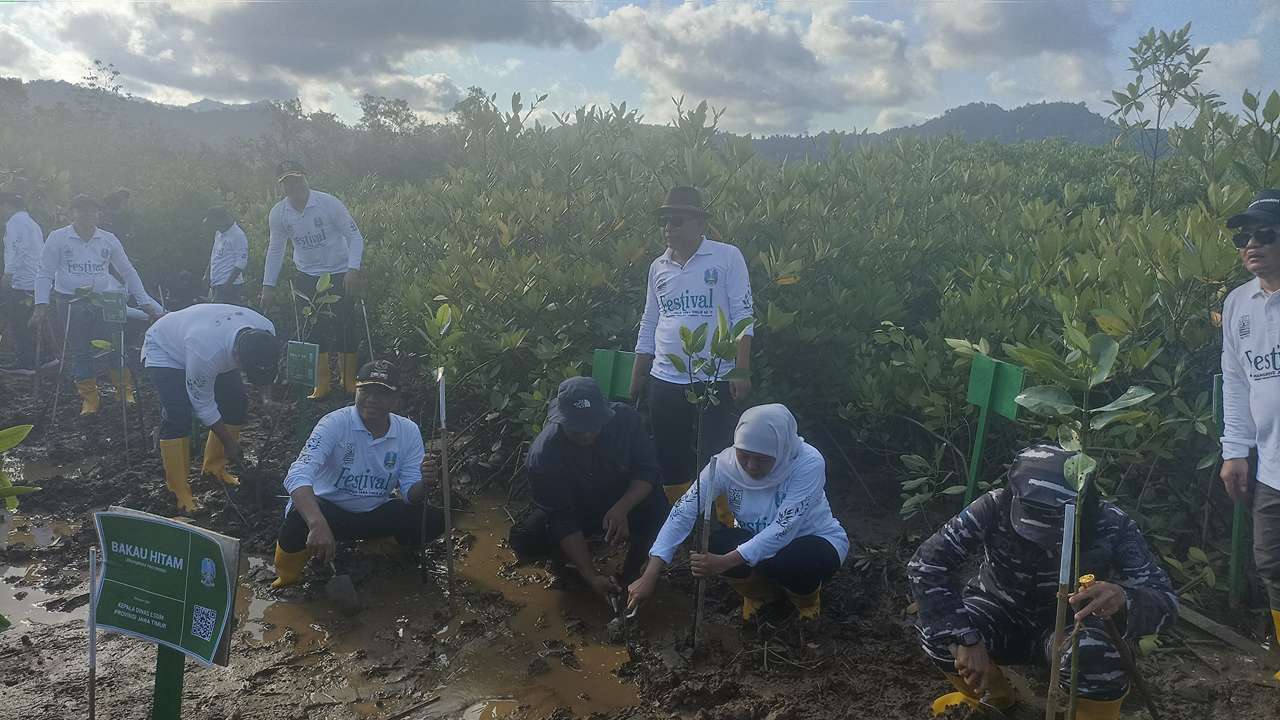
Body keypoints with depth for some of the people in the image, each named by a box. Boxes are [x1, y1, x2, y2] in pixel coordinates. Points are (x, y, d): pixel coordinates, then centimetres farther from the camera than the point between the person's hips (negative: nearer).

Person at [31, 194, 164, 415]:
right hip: (70, 304, -1)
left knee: (116, 347, -2)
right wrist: (41, 305, -10)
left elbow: (128, 272, 11)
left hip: (104, 302, 1)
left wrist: (145, 302, 8)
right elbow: (45, 273, 1)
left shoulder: (108, 239, 5)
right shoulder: (58, 238, -1)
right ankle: (89, 399, 16)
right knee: (80, 352, 6)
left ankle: (126, 394, 11)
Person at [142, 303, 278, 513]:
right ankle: (178, 491, -10)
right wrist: (229, 443, -19)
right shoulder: (205, 353, -45)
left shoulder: (267, 333, -29)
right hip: (164, 350, -6)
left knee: (237, 401, -3)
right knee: (178, 414, -21)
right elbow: (203, 405, -28)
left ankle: (214, 466, 14)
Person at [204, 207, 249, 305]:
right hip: (216, 286, 9)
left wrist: (228, 284, -20)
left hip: (230, 287, -9)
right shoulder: (218, 233, 15)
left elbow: (241, 264, -18)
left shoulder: (238, 236, -14)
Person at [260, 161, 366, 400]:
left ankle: (349, 380, 12)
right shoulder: (278, 213, -4)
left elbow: (354, 236, -12)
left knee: (344, 326, -2)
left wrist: (353, 270, -24)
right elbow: (275, 249, 7)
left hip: (339, 274, -3)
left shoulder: (328, 203, -16)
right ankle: (321, 385, 12)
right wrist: (267, 286, 4)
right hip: (307, 277, 3)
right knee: (314, 329, 3)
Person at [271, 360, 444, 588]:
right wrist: (318, 525, -53)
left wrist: (424, 483, -35)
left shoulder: (409, 431, -9)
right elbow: (298, 476, -35)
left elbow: (410, 494, -9)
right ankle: (288, 568, 0)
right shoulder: (334, 423, -21)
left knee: (434, 520, -18)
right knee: (300, 522, -37)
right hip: (328, 508, -3)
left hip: (376, 513, 4)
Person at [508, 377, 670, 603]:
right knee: (524, 542, -27)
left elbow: (647, 470, -20)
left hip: (623, 503, 1)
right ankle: (562, 554, 10)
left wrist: (621, 509, -41)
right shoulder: (543, 452, -30)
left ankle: (632, 571, -4)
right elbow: (563, 518, -27)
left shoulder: (625, 419, -25)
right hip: (572, 510, -1)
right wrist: (591, 576, -34)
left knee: (655, 503, -32)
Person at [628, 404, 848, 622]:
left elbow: (783, 530, -35)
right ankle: (760, 591, 6)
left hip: (815, 541, -3)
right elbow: (683, 512, -25)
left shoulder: (808, 464, -30)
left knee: (795, 560, -36)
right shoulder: (725, 463, -22)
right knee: (715, 544, -26)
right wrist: (650, 575, -34)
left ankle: (807, 597, 3)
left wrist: (725, 562, -43)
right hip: (757, 540, 3)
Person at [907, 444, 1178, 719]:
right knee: (936, 629, -28)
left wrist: (1123, 599, -49)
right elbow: (925, 564, -30)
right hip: (1001, 613, 2)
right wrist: (966, 638, -39)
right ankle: (993, 696, 6)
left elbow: (1165, 602, -24)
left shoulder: (1111, 526, -24)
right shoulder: (995, 508, -27)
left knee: (1096, 660, -37)